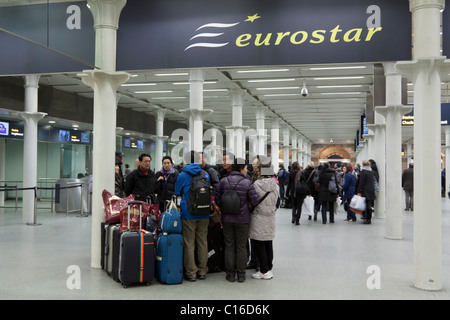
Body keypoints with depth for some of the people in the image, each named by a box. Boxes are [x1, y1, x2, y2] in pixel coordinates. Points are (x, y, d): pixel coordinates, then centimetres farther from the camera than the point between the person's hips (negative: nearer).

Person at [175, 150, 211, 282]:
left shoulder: (182, 175, -6)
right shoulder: (205, 174, 4)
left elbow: (177, 192, 8)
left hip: (188, 213, -3)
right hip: (204, 214, 4)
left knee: (189, 243, 3)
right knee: (202, 242, 11)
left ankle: (191, 273, 6)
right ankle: (202, 271, 18)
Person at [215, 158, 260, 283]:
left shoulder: (223, 181, -4)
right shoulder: (247, 183, -12)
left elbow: (217, 199, 1)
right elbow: (255, 201, -11)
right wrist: (248, 206, 11)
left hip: (227, 219, 2)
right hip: (242, 220, -2)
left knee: (229, 246, 10)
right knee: (241, 246, 8)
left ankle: (230, 274, 14)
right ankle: (241, 274, 13)